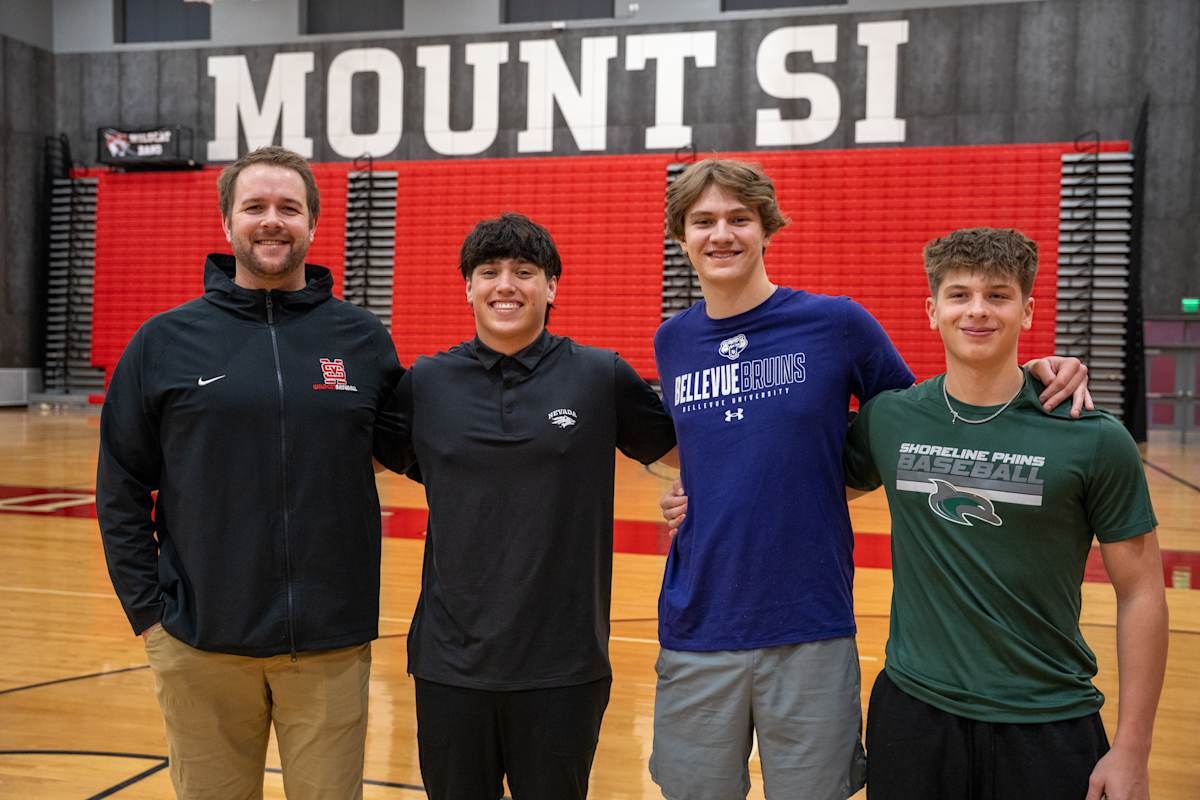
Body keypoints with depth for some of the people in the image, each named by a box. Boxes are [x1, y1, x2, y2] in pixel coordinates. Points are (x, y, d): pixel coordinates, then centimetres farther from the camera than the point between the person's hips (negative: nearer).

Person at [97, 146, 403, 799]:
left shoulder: (364, 340, 2)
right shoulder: (165, 342, 1)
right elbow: (122, 492, 4)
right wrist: (148, 612, -1)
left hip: (331, 646, 0)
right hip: (202, 646, 0)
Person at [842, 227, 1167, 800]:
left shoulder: (1093, 439, -9)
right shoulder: (886, 420, -2)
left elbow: (1140, 593, -4)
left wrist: (1131, 750, -6)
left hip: (1047, 724, -1)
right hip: (912, 710, 2)